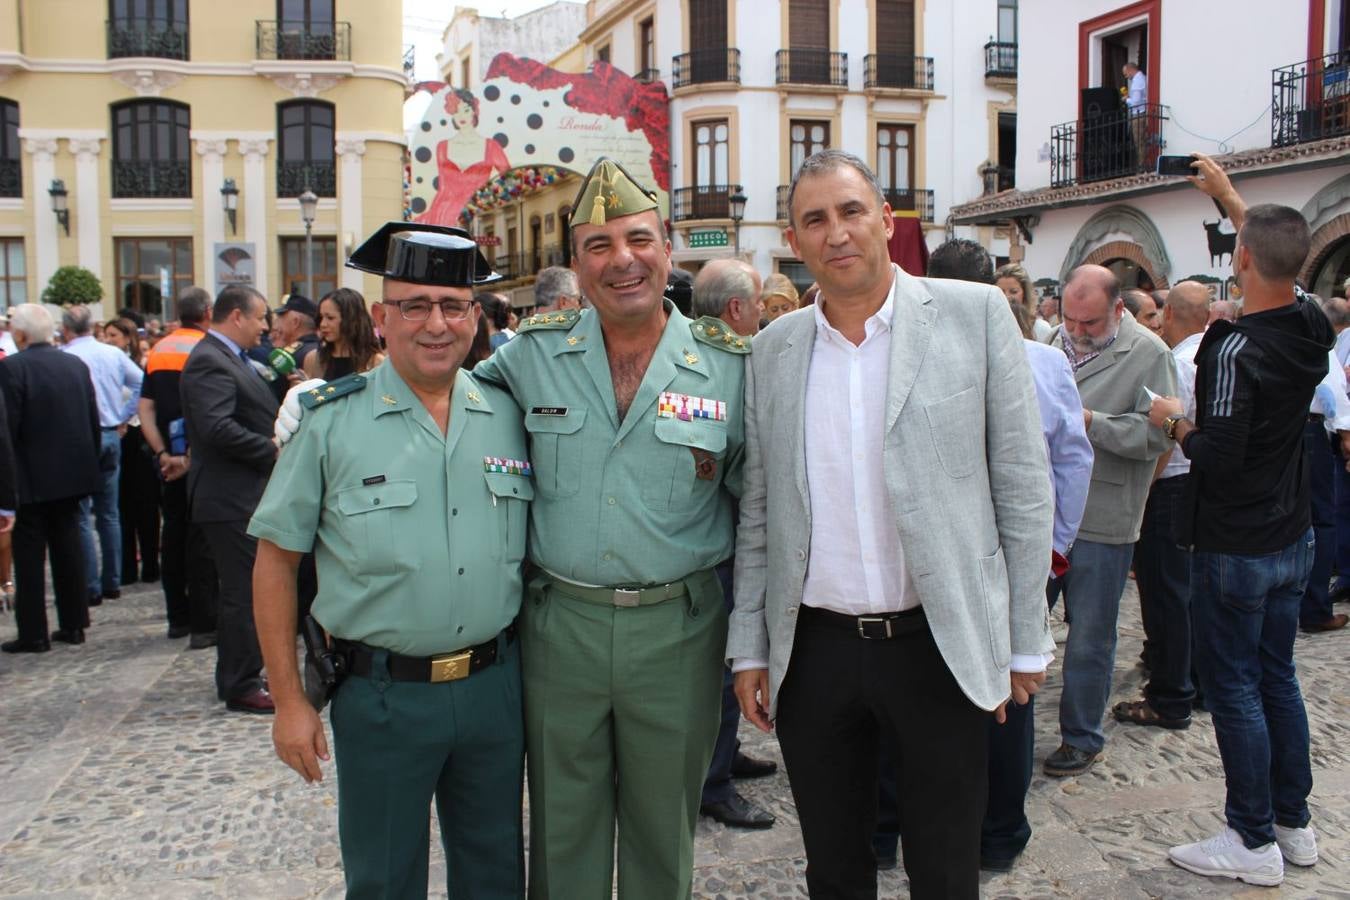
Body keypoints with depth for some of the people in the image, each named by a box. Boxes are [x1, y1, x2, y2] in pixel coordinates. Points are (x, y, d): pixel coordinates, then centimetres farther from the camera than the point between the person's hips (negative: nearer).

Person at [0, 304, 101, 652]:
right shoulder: (76, 364, 3)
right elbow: (94, 420, 7)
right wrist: (91, 460, 15)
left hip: (32, 478, -6)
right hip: (73, 472, 6)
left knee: (29, 554, 3)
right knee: (68, 546, 14)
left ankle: (33, 633, 8)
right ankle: (73, 624, 20)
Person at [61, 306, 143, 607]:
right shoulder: (113, 354, 2)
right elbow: (142, 384, 4)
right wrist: (123, 418, 9)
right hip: (111, 437, 5)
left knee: (81, 516, 1)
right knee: (109, 514, 12)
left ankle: (91, 588, 0)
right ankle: (112, 582, 17)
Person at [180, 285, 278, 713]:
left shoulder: (230, 358, 17)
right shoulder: (209, 361, -16)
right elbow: (217, 428, -27)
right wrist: (272, 450, -19)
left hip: (246, 493, 11)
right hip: (232, 498, -11)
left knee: (243, 590, 17)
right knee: (243, 591, -4)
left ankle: (242, 673, 28)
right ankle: (240, 686, 5)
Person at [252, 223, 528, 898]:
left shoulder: (508, 414, 1)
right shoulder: (330, 420, -7)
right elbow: (275, 560, -3)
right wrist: (288, 701, -4)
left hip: (494, 684, 3)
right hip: (381, 695, -2)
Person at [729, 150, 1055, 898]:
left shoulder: (975, 315, -3)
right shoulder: (772, 350, 5)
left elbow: (1022, 485, -2)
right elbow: (757, 511, 9)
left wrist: (1025, 643, -2)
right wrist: (749, 647, 7)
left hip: (940, 644, -2)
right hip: (812, 650, 3)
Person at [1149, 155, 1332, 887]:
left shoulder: (1236, 348, -24)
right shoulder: (1311, 328, 0)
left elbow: (1218, 459, -26)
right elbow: (1281, 251, 21)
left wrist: (1176, 421, -7)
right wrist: (1228, 196, 29)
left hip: (1234, 548, -8)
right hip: (1293, 539, 8)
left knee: (1232, 688, 3)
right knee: (1277, 677, 18)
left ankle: (1253, 842, 13)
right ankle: (1294, 825, 29)